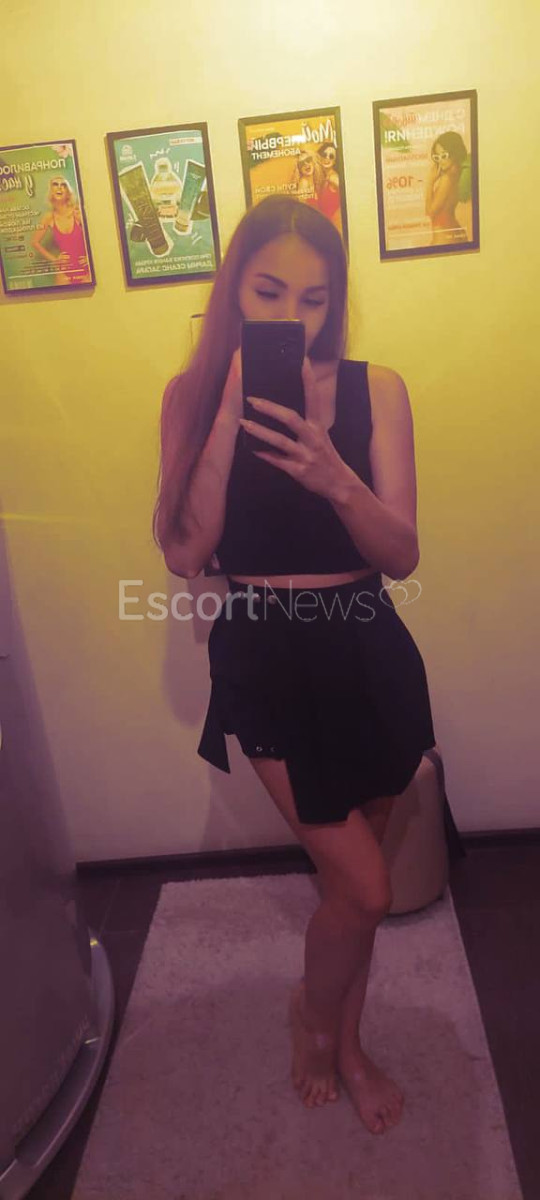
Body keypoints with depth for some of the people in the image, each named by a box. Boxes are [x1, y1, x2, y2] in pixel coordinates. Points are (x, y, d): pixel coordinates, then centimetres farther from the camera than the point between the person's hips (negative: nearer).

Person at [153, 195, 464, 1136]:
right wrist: (231, 415, -19)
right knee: (366, 888, -2)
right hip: (265, 662, -2)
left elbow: (402, 554, -9)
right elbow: (186, 553, -13)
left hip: (367, 655, 2)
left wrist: (335, 478, -27)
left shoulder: (375, 389, -4)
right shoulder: (195, 394, -3)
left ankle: (345, 1042, 47)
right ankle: (314, 1016, 35)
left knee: (350, 877, 17)